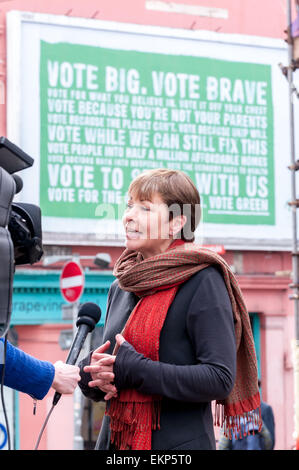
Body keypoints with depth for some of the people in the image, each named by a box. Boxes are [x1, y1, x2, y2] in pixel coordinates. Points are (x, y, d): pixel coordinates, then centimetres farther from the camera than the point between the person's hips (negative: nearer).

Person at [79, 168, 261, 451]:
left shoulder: (203, 282, -9)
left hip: (180, 442, -6)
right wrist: (92, 373, -4)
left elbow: (220, 379, -16)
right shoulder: (120, 288, 12)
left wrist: (134, 370, -19)